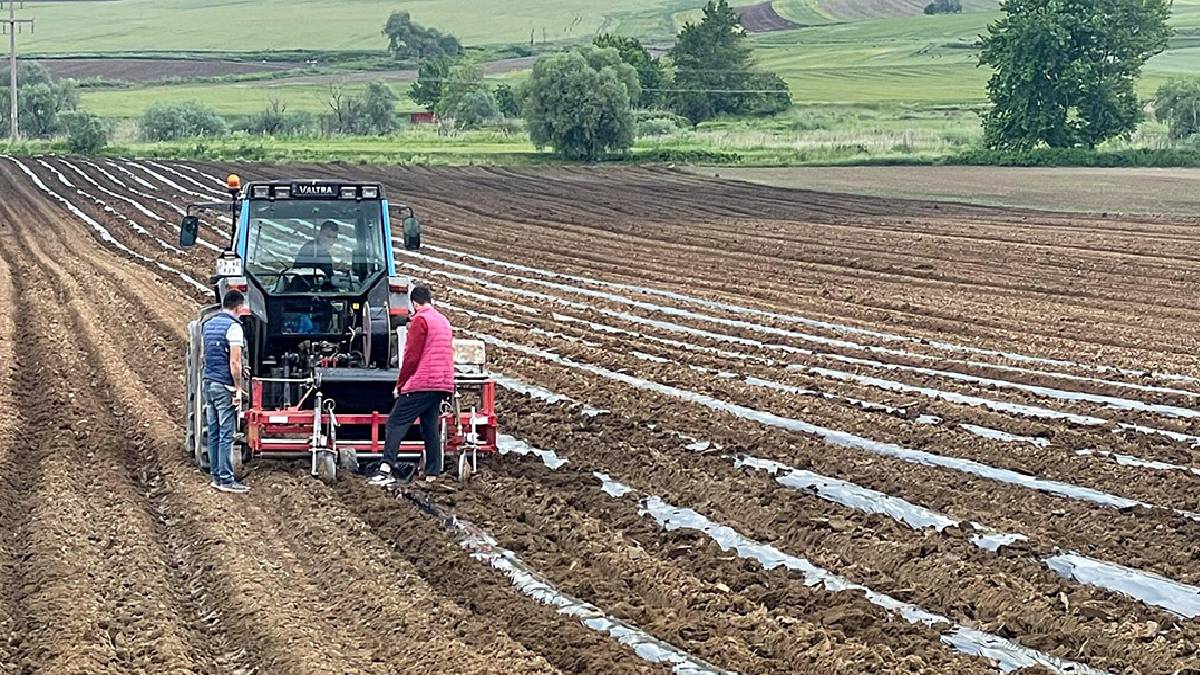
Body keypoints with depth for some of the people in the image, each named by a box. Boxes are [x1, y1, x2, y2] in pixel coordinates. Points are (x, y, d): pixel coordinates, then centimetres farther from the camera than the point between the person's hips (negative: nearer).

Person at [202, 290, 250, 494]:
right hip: (225, 386, -8)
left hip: (208, 383, 8)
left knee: (213, 434, 10)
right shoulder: (233, 327, -13)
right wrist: (238, 389, -12)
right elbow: (234, 363, -17)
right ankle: (226, 479, -5)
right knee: (226, 435, -5)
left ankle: (216, 476, 14)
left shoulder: (208, 325, 12)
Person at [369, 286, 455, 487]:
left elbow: (412, 357, -12)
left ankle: (386, 467, -24)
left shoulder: (420, 320, -7)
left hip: (421, 385, -8)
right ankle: (433, 474, 5)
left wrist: (399, 385, -5)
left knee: (396, 423, -10)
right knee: (431, 428, 10)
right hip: (443, 385, 8)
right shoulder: (444, 321, 19)